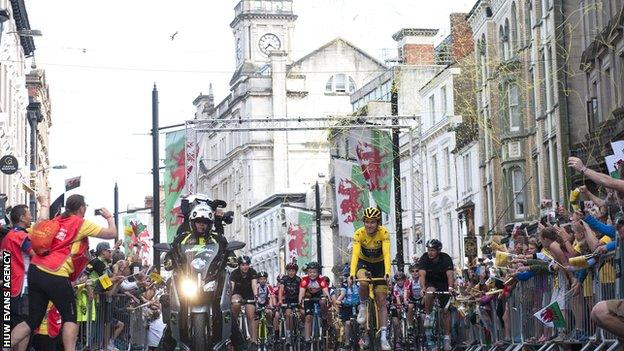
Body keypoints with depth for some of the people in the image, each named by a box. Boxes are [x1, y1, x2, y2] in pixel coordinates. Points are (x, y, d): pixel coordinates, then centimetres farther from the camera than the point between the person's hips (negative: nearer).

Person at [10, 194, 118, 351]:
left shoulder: (56, 220, 18)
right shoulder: (82, 224, 0)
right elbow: (112, 234, 2)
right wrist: (110, 218, 21)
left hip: (36, 270, 7)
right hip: (56, 276, -7)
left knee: (33, 321, 11)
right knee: (70, 318, 6)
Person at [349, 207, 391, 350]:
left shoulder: (383, 233, -24)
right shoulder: (359, 234, -23)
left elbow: (386, 254, -33)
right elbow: (355, 254, -32)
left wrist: (387, 273, -48)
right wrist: (352, 274, -46)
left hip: (379, 264, 0)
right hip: (364, 263, 0)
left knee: (381, 302, -5)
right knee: (363, 283, -35)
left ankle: (383, 336, -5)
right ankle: (363, 306, -6)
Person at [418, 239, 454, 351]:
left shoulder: (446, 259, -22)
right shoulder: (424, 258, -20)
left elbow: (450, 275, -32)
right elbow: (422, 275, -30)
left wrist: (450, 287, -51)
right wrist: (423, 288, -47)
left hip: (443, 284, 0)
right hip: (430, 283, 0)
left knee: (445, 311, -5)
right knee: (429, 292, -36)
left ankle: (447, 337, 4)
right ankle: (428, 316, -17)